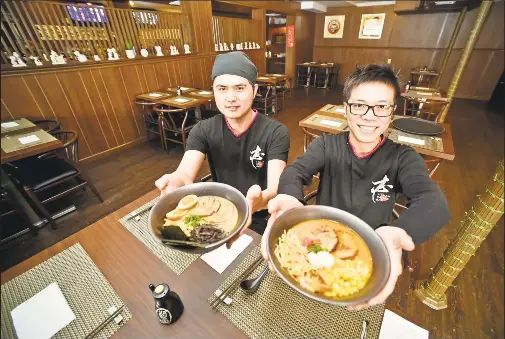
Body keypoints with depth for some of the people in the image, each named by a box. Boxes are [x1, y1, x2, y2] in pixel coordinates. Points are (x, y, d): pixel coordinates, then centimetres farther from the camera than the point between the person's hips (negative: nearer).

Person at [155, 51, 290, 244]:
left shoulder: (275, 132, -15)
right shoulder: (203, 131, -6)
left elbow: (276, 187, -26)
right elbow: (186, 172, -20)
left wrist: (259, 200, -50)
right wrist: (176, 181, -45)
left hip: (258, 219, -2)